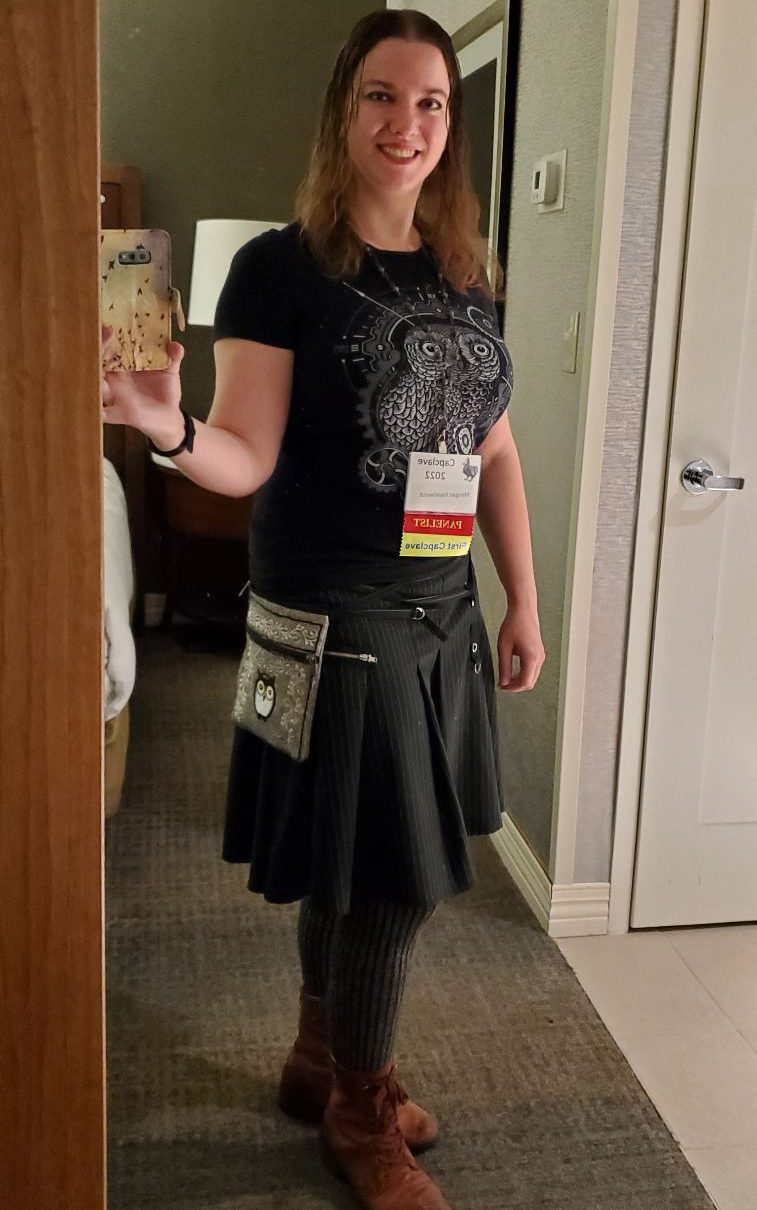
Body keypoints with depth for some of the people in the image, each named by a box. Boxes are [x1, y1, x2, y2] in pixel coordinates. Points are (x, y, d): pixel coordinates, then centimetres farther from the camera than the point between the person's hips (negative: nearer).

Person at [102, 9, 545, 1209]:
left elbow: (497, 455, 12)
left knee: (355, 870, 16)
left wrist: (524, 602, 10)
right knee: (389, 880, 1)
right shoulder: (279, 268, -9)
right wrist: (172, 429, -36)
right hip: (334, 625, -6)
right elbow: (249, 458, -14)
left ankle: (320, 1061, 40)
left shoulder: (464, 276, 9)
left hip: (442, 620, 6)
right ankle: (360, 1113, 27)